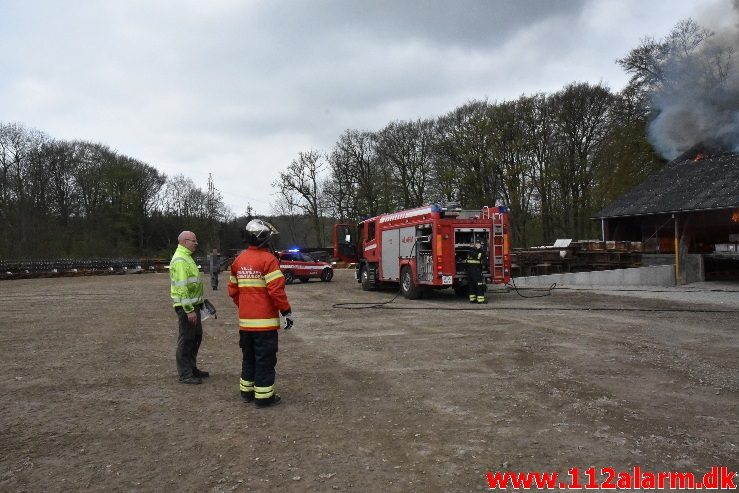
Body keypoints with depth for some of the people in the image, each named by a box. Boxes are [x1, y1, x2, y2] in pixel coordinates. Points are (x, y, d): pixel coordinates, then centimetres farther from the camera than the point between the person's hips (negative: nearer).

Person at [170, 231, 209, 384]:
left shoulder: (186, 257, 16)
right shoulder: (180, 259, -18)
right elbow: (182, 288, -23)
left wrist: (198, 303, 22)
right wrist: (189, 310, -24)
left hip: (193, 304, 10)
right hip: (186, 306, -10)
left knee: (196, 337, 18)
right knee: (186, 340, -2)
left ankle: (192, 368, 30)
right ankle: (185, 375, 7)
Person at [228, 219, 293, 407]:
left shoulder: (239, 260, 8)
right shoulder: (268, 259, -15)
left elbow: (233, 290, 13)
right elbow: (276, 290, -20)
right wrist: (287, 312, -11)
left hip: (245, 321, 7)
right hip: (265, 321, -7)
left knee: (248, 357, 19)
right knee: (265, 359, 2)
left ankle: (246, 391, 29)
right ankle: (263, 396, 7)